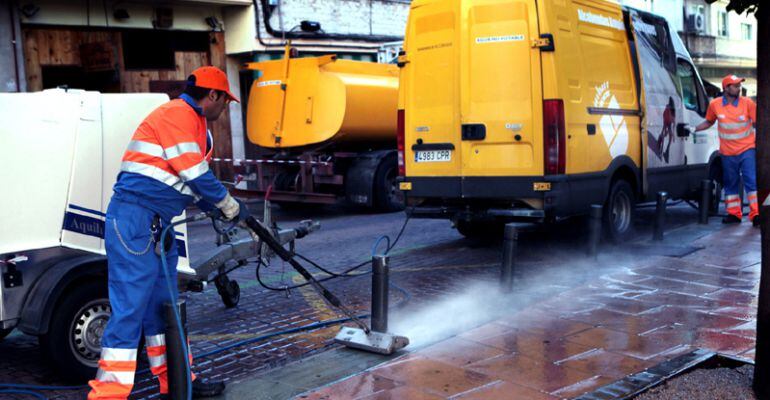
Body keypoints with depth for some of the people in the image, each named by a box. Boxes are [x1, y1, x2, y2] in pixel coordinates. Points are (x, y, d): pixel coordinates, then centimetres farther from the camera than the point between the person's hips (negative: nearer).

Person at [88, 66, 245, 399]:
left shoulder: (196, 126, 21)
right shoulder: (177, 113, -10)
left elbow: (192, 184, 23)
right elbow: (194, 174, -16)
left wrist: (222, 209, 16)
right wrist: (230, 206, -5)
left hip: (158, 226, 10)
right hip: (134, 221, -10)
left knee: (162, 306, 15)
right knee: (130, 309, -10)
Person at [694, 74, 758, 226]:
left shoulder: (748, 103, -6)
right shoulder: (715, 104, -3)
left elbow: (756, 123, 1)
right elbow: (709, 122, 14)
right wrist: (694, 129, 3)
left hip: (747, 149, -2)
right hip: (727, 152, 2)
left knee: (752, 181, -8)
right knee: (731, 184, 11)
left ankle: (756, 214, -4)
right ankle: (734, 213, 23)